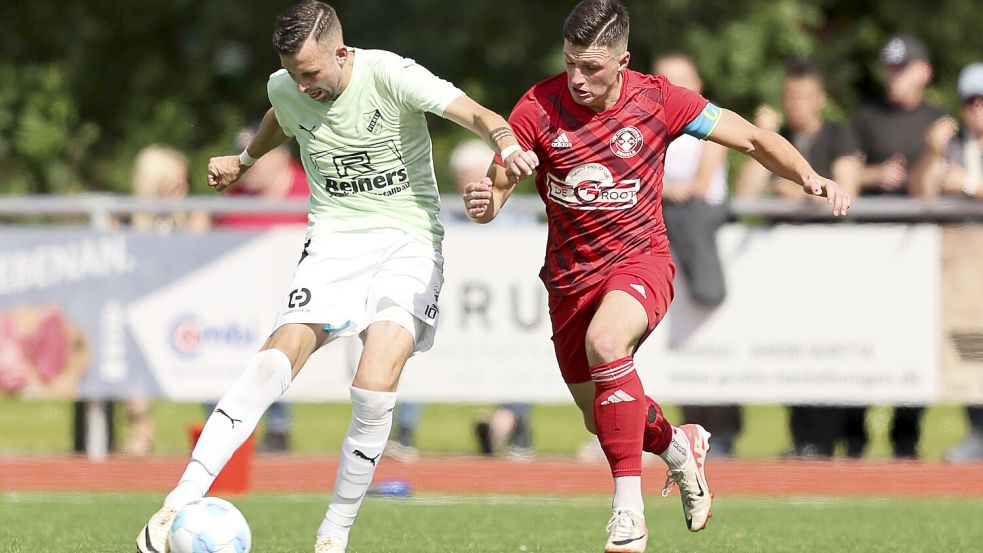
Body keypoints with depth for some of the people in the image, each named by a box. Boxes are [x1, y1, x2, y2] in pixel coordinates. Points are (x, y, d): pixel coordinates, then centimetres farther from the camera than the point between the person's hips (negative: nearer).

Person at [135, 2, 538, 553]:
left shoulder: (391, 75, -14)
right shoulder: (285, 89, 1)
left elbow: (473, 113, -25)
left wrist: (506, 143, -45)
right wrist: (243, 160, 39)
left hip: (408, 242, -3)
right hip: (334, 239, 3)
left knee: (375, 385, -23)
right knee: (278, 357, -21)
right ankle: (180, 503, -25)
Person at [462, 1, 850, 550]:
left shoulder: (658, 101, -12)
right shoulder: (540, 107, -11)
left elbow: (753, 138, -3)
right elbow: (498, 187, -9)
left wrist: (810, 178, -19)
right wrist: (483, 202, -34)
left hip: (640, 261, -3)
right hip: (570, 275, 3)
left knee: (605, 341, -36)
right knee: (600, 418, 14)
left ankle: (630, 506, -31)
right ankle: (678, 445, 49)